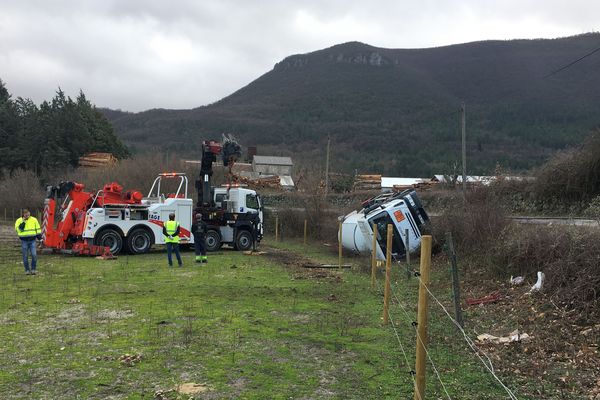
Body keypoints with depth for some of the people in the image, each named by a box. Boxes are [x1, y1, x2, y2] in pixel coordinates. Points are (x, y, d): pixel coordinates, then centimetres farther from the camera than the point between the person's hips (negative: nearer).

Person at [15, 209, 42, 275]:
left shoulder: (34, 220, 3)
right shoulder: (19, 221, -1)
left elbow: (38, 229, 11)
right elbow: (18, 229, -15)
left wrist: (39, 236, 8)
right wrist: (23, 221, -18)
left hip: (32, 240, 0)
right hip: (24, 241, 0)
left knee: (34, 255, -9)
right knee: (25, 256, 4)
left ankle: (33, 269, 3)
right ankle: (27, 270, 15)